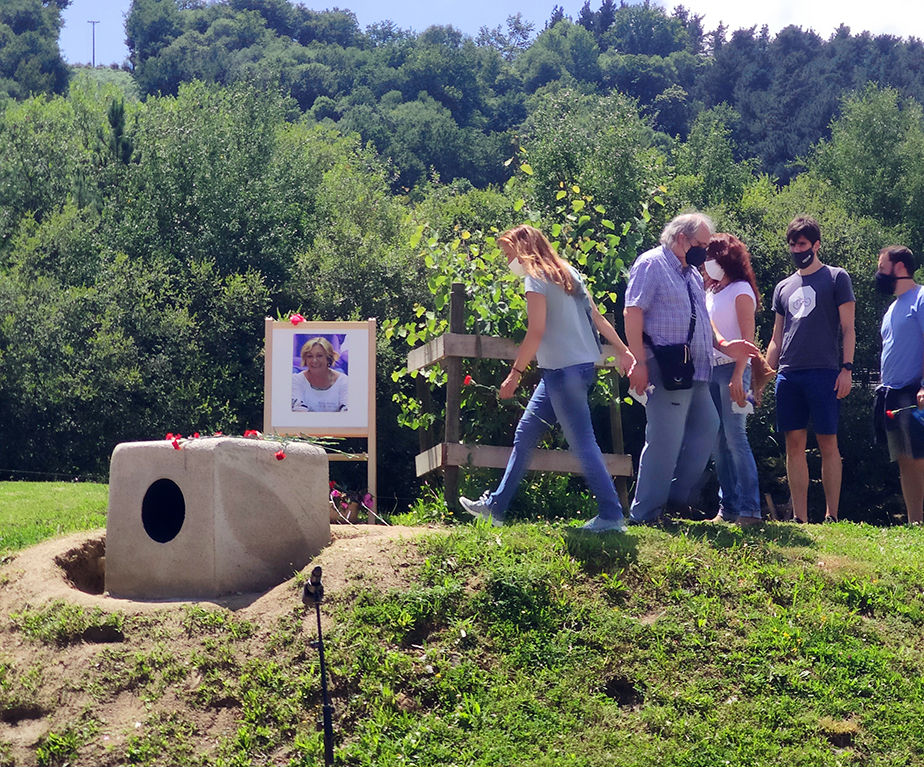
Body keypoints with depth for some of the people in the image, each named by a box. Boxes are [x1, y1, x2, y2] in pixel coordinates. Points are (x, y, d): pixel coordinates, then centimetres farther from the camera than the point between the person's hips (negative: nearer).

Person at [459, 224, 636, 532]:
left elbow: (536, 332, -17)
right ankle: (494, 507, 20)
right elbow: (597, 317, 14)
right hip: (583, 365, 10)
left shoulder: (536, 279, -10)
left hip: (564, 370, -10)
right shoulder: (567, 272, 15)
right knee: (525, 434, 14)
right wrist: (623, 350, 13)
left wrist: (515, 373, -13)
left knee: (582, 443, -6)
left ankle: (611, 516, -4)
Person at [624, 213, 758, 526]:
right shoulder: (651, 265, -6)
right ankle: (644, 514, -2)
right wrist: (640, 362, -21)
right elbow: (633, 313, -14)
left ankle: (676, 496, 21)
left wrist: (723, 345, 10)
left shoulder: (692, 274, 22)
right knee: (665, 440, -8)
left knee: (707, 427, 11)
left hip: (695, 371, 9)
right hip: (667, 371, -9)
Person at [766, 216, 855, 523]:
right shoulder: (783, 287, 19)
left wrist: (847, 368, -8)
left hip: (824, 372, -4)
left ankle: (832, 516, -1)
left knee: (828, 443, -4)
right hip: (789, 374, 5)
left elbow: (847, 328, 2)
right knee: (795, 444, 2)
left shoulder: (836, 278, 6)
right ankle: (799, 518, 4)